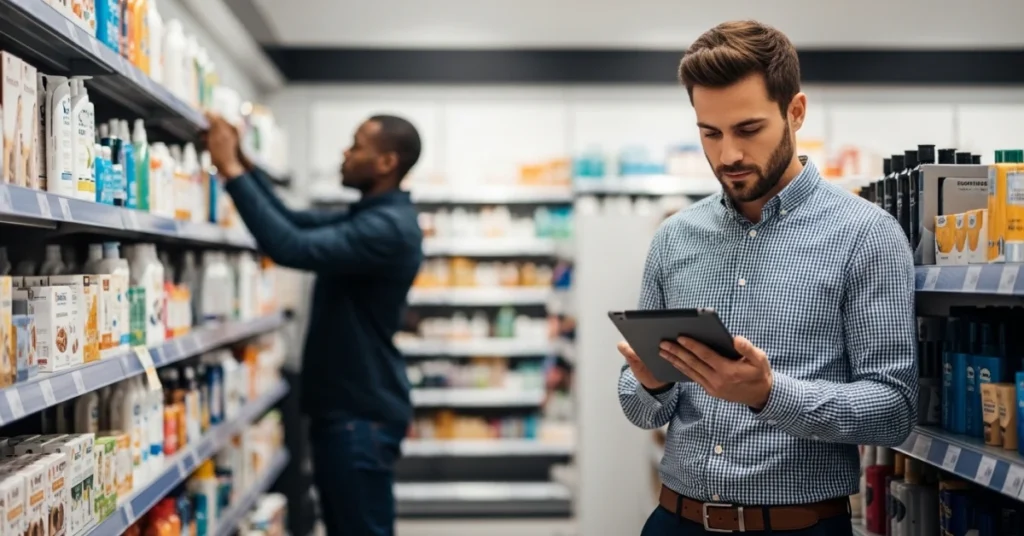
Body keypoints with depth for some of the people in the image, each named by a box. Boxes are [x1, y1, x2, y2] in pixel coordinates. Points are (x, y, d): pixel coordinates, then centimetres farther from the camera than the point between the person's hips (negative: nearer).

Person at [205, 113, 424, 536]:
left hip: (362, 412, -10)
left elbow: (291, 247, -29)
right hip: (343, 405, 10)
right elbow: (295, 221, 18)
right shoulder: (370, 217, 14)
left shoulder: (388, 227, -20)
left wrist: (231, 171, -23)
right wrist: (244, 164, 7)